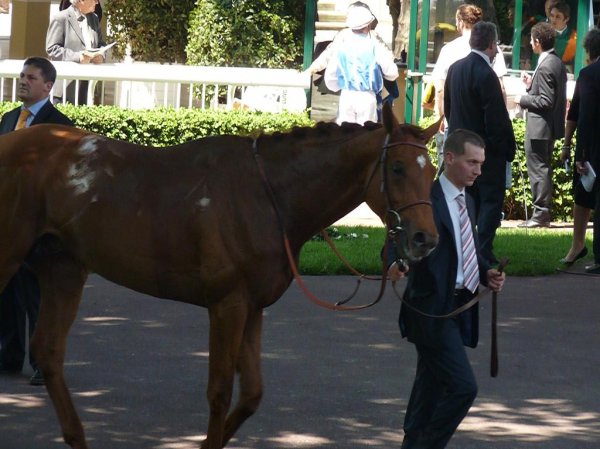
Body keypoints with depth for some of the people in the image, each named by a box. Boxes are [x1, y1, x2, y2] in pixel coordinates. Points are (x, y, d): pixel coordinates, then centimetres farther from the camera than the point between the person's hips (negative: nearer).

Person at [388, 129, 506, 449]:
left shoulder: (468, 202, 15)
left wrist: (486, 274, 5)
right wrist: (396, 264, -43)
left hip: (458, 311, 9)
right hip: (432, 311, -9)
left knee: (430, 391, 16)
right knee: (462, 387, -15)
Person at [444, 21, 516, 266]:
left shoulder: (455, 69, 3)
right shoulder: (486, 75, -21)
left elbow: (447, 107, 13)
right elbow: (497, 118, -19)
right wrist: (508, 148, -8)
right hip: (486, 150, -8)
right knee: (491, 200, -1)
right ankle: (484, 253, -8)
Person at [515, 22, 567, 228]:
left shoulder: (545, 67, -20)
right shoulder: (557, 63, 11)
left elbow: (546, 101, -22)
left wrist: (523, 99, -11)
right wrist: (531, 85, 10)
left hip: (540, 128, -10)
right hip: (551, 126, 10)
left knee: (538, 169, -5)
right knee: (543, 169, 17)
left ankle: (540, 214, -3)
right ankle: (545, 212, 23)